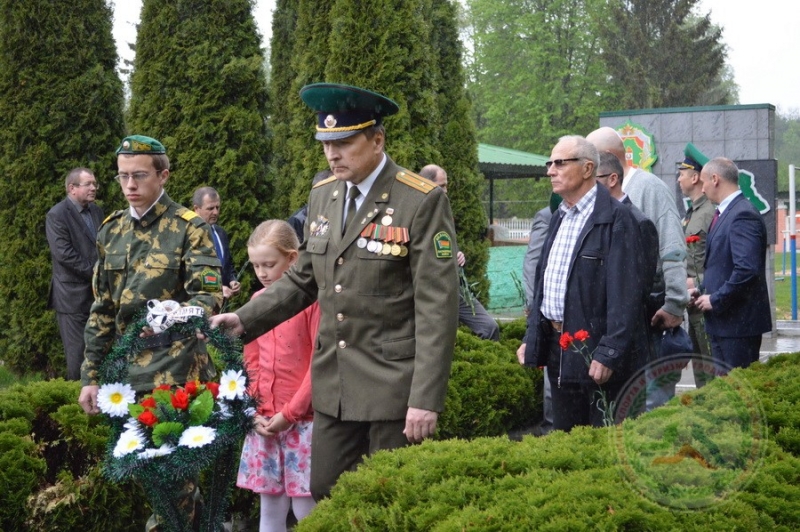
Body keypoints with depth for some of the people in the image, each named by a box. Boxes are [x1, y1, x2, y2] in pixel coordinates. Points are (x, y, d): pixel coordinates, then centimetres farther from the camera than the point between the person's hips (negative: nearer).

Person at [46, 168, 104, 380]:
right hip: (73, 295, -6)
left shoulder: (97, 211, 13)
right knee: (77, 351, -3)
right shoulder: (56, 215, -9)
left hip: (98, 293, 6)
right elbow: (63, 253, -17)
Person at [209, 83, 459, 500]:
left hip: (395, 386, -6)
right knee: (325, 496, 10)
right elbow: (303, 277, 17)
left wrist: (427, 398, -18)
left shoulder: (422, 201, -13)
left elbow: (437, 306, -15)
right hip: (333, 384, 6)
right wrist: (245, 320, 2)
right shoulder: (322, 195, 8)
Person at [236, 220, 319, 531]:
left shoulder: (312, 298, -9)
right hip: (264, 421, 6)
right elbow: (251, 362, 13)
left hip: (302, 419, -5)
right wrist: (254, 411, 1)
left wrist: (289, 413, -10)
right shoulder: (257, 301, 9)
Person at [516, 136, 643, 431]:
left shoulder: (615, 218, -13)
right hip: (558, 351, 8)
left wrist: (610, 352, -22)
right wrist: (531, 338, 15)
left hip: (594, 352, -8)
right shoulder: (559, 218, 15)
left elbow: (624, 293, -19)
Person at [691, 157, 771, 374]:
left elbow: (747, 269, -26)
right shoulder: (726, 213, 15)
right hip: (722, 320, 10)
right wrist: (703, 290, 10)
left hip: (738, 321, -10)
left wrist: (716, 300, -19)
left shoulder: (743, 215, -17)